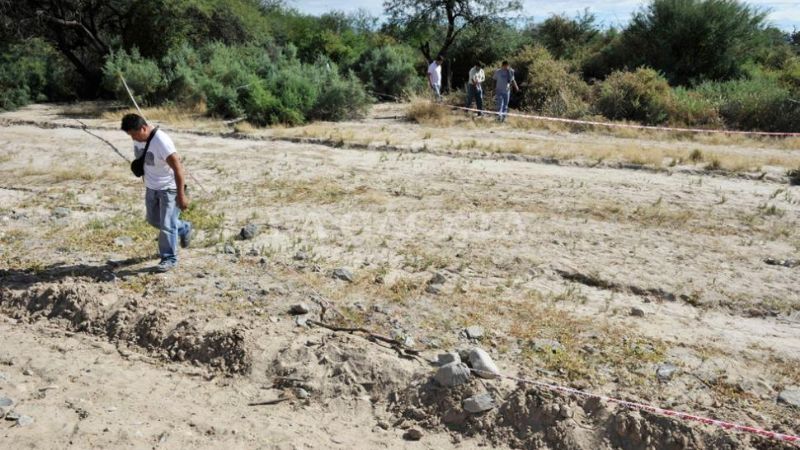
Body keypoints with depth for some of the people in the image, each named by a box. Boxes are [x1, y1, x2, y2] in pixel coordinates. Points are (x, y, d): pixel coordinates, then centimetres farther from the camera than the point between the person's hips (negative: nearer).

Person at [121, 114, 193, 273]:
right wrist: (146, 183, 21)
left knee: (167, 225, -5)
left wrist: (181, 195, -26)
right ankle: (184, 229, 39)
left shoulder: (161, 141, -28)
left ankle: (169, 259, 10)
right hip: (151, 188, 8)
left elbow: (177, 167, -27)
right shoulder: (138, 138, -4)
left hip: (169, 188, -8)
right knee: (154, 220, 19)